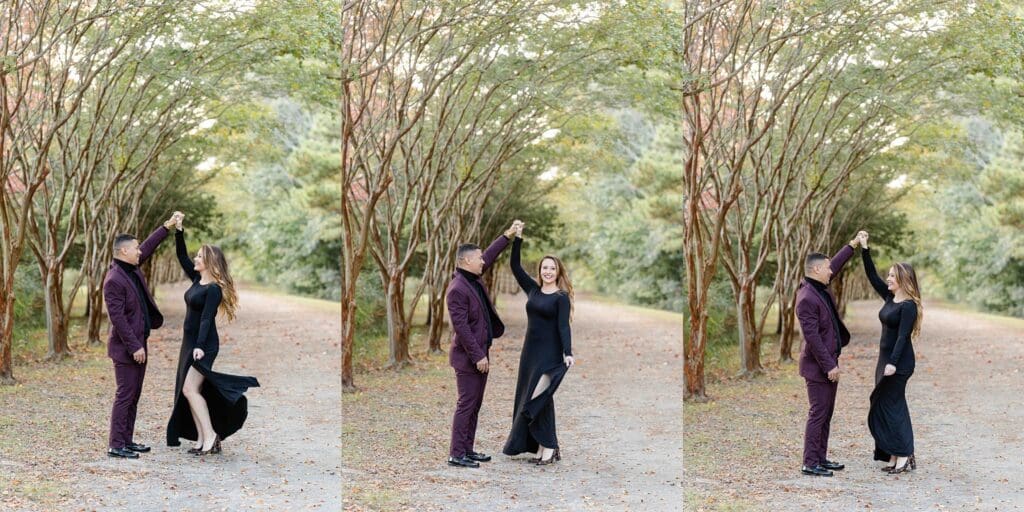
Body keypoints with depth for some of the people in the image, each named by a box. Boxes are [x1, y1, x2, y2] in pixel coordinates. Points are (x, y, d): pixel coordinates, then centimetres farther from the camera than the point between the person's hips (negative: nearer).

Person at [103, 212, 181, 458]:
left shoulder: (132, 269, 7)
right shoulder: (114, 281, -19)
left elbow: (148, 247, 23)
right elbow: (117, 318, -21)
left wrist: (168, 226, 21)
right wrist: (134, 347, -21)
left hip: (139, 344, 9)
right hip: (125, 348, -9)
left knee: (134, 395, 13)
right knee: (125, 395, -6)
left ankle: (127, 440, 20)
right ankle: (116, 445, -1)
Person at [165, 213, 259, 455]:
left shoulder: (214, 289, -15)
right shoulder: (197, 279, 8)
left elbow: (206, 318, -23)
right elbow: (181, 257, 14)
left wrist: (200, 346, -30)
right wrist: (179, 230, 6)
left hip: (204, 344, -9)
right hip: (190, 341, 9)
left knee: (190, 389, -15)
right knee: (190, 391, 6)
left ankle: (211, 436, -12)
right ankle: (202, 439, 8)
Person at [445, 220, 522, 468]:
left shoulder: (474, 279, 8)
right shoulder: (457, 289, -19)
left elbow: (490, 255, 25)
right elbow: (461, 327, -22)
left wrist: (508, 235, 22)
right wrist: (478, 356, -21)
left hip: (480, 355, 10)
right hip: (467, 358, -10)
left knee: (475, 405, 13)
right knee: (466, 405, -6)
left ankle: (467, 450, 20)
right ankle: (456, 454, -1)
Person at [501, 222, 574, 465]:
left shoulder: (561, 297, -6)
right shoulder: (533, 290, 10)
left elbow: (563, 326, -14)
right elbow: (515, 267, 10)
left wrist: (568, 353, -26)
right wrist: (517, 238, 3)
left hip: (550, 354, -7)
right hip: (530, 351, 7)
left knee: (539, 397, -13)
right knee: (527, 397, 6)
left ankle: (548, 446, -5)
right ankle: (543, 446, 11)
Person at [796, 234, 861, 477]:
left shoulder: (820, 288, 7)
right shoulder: (807, 299, -22)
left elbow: (835, 266, 26)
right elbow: (812, 337, -24)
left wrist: (853, 245, 28)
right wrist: (829, 366, -22)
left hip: (828, 363, 10)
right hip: (818, 366, -10)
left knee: (826, 413, 14)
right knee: (818, 414, -5)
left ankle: (820, 458, 21)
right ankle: (810, 463, 0)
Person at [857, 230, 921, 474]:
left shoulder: (908, 306, -15)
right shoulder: (890, 298, 8)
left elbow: (902, 336, -22)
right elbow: (872, 276, 12)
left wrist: (893, 363, -29)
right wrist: (864, 249, 7)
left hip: (899, 362, -9)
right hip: (886, 358, 9)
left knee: (886, 406, -8)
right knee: (893, 406, 9)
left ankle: (903, 455, -5)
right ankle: (896, 457, 13)